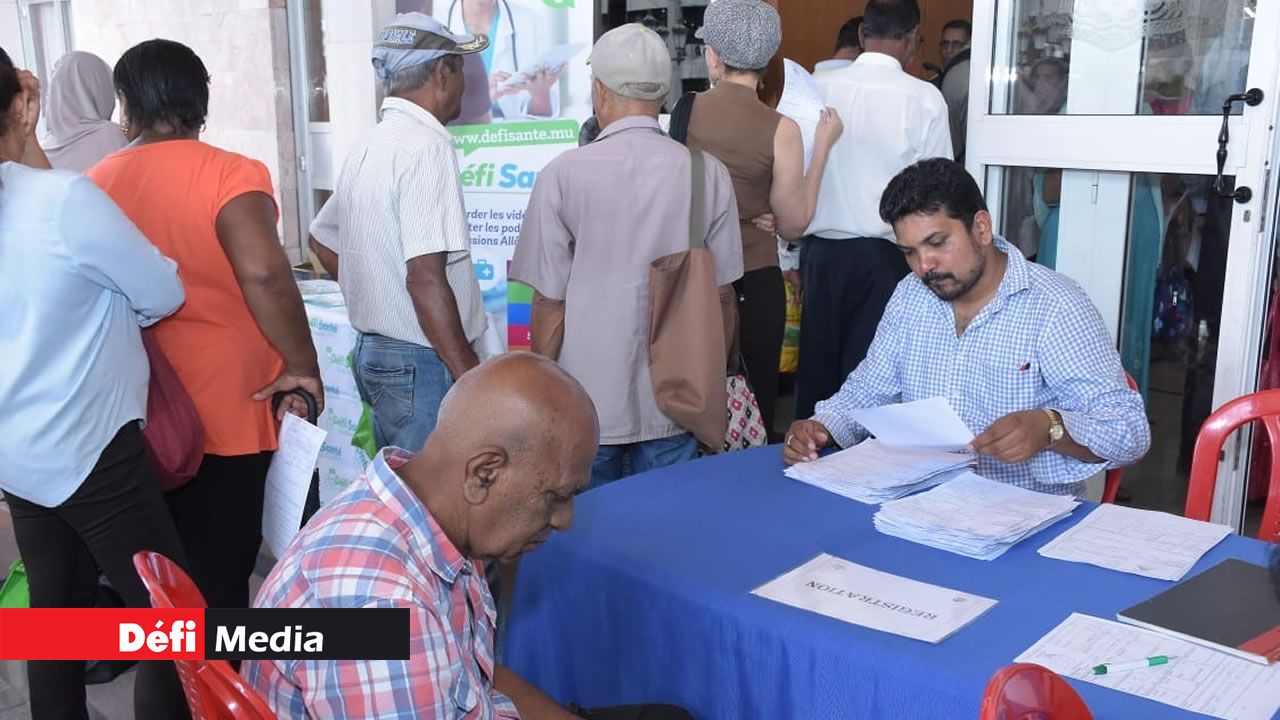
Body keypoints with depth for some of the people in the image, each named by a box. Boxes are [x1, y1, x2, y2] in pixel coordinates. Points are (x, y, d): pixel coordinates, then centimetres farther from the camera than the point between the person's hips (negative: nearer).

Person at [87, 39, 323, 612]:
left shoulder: (95, 184, 2)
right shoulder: (231, 174, -14)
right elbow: (264, 275, -27)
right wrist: (302, 365, -17)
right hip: (226, 409, -5)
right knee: (220, 569, 7)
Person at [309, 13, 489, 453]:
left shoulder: (369, 147, 10)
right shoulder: (426, 147, -16)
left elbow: (322, 241, 23)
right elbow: (425, 278, -24)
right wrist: (470, 375, -20)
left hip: (374, 350, 9)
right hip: (421, 363, -9)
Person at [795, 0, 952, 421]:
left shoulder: (818, 87, -1)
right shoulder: (924, 99, -7)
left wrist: (792, 252, 12)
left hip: (821, 252, 3)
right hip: (884, 257, -3)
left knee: (816, 367, 12)